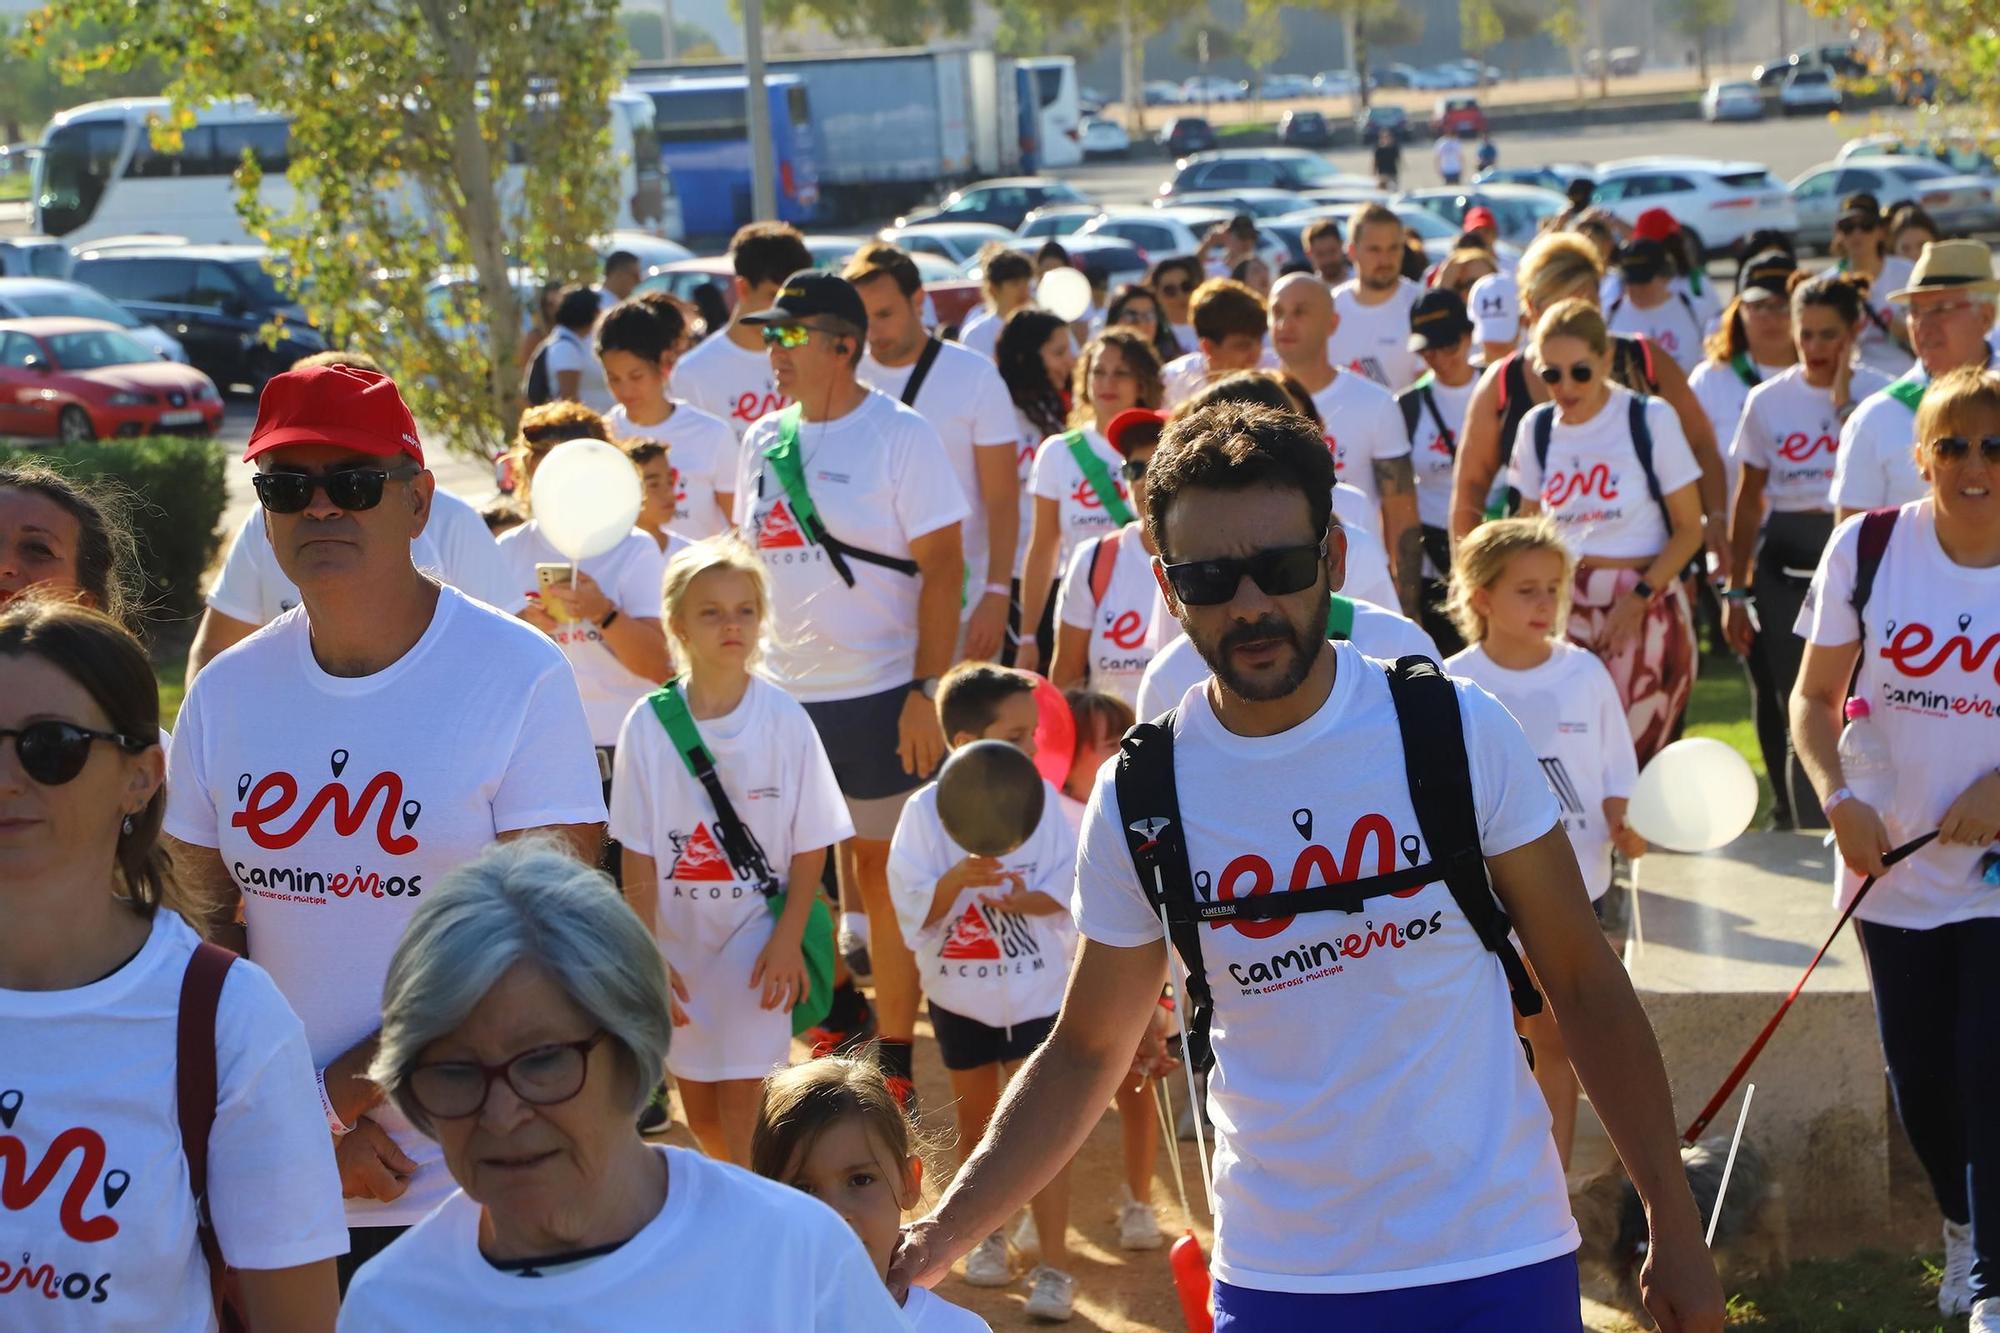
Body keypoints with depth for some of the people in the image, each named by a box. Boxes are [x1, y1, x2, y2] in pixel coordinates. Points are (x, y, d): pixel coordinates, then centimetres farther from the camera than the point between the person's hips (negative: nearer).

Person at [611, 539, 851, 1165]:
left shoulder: (784, 719, -10)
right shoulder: (648, 723, -7)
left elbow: (810, 845, -3)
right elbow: (639, 855, -4)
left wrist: (787, 940, -10)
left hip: (756, 935, -2)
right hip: (677, 937, 2)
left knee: (741, 1116, -7)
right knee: (700, 1116, 14)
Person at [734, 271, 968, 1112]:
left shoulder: (900, 437, -8)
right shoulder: (765, 438, 9)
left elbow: (941, 567, -11)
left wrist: (927, 692, -17)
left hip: (878, 694, -6)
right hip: (782, 694, 6)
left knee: (882, 871, 1)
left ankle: (895, 1063, 11)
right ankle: (836, 1008, 34)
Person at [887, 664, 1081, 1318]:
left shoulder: (1041, 799, -9)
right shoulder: (926, 810, -12)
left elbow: (1066, 891, -9)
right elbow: (913, 907, -14)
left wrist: (1021, 899, -28)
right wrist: (958, 878, -32)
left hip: (1037, 990, -1)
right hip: (959, 994, 2)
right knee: (976, 1120, 19)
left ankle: (1054, 1266, 0)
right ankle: (987, 1233, 39)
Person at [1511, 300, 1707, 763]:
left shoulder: (1650, 418, -5)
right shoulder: (1538, 427, 7)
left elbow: (1689, 529, -4)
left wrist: (1639, 598, -14)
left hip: (1645, 610, -3)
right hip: (1567, 609, 3)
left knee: (1637, 763, -5)